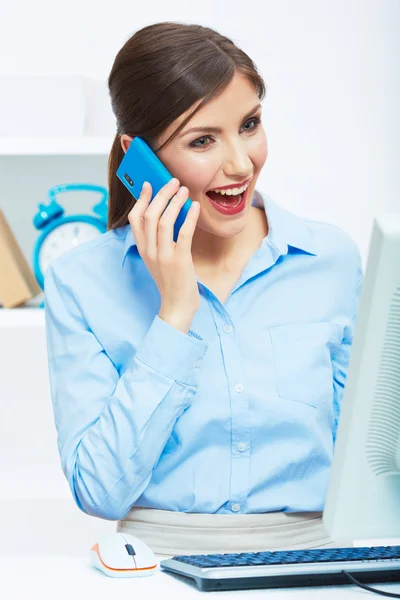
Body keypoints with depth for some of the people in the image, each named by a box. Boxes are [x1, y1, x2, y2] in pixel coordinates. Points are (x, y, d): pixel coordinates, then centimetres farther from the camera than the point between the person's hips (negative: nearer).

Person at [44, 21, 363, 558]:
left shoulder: (332, 259, 6)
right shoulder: (80, 283, 0)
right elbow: (100, 492, -8)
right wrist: (175, 313, -10)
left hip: (309, 565, 2)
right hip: (160, 559, -2)